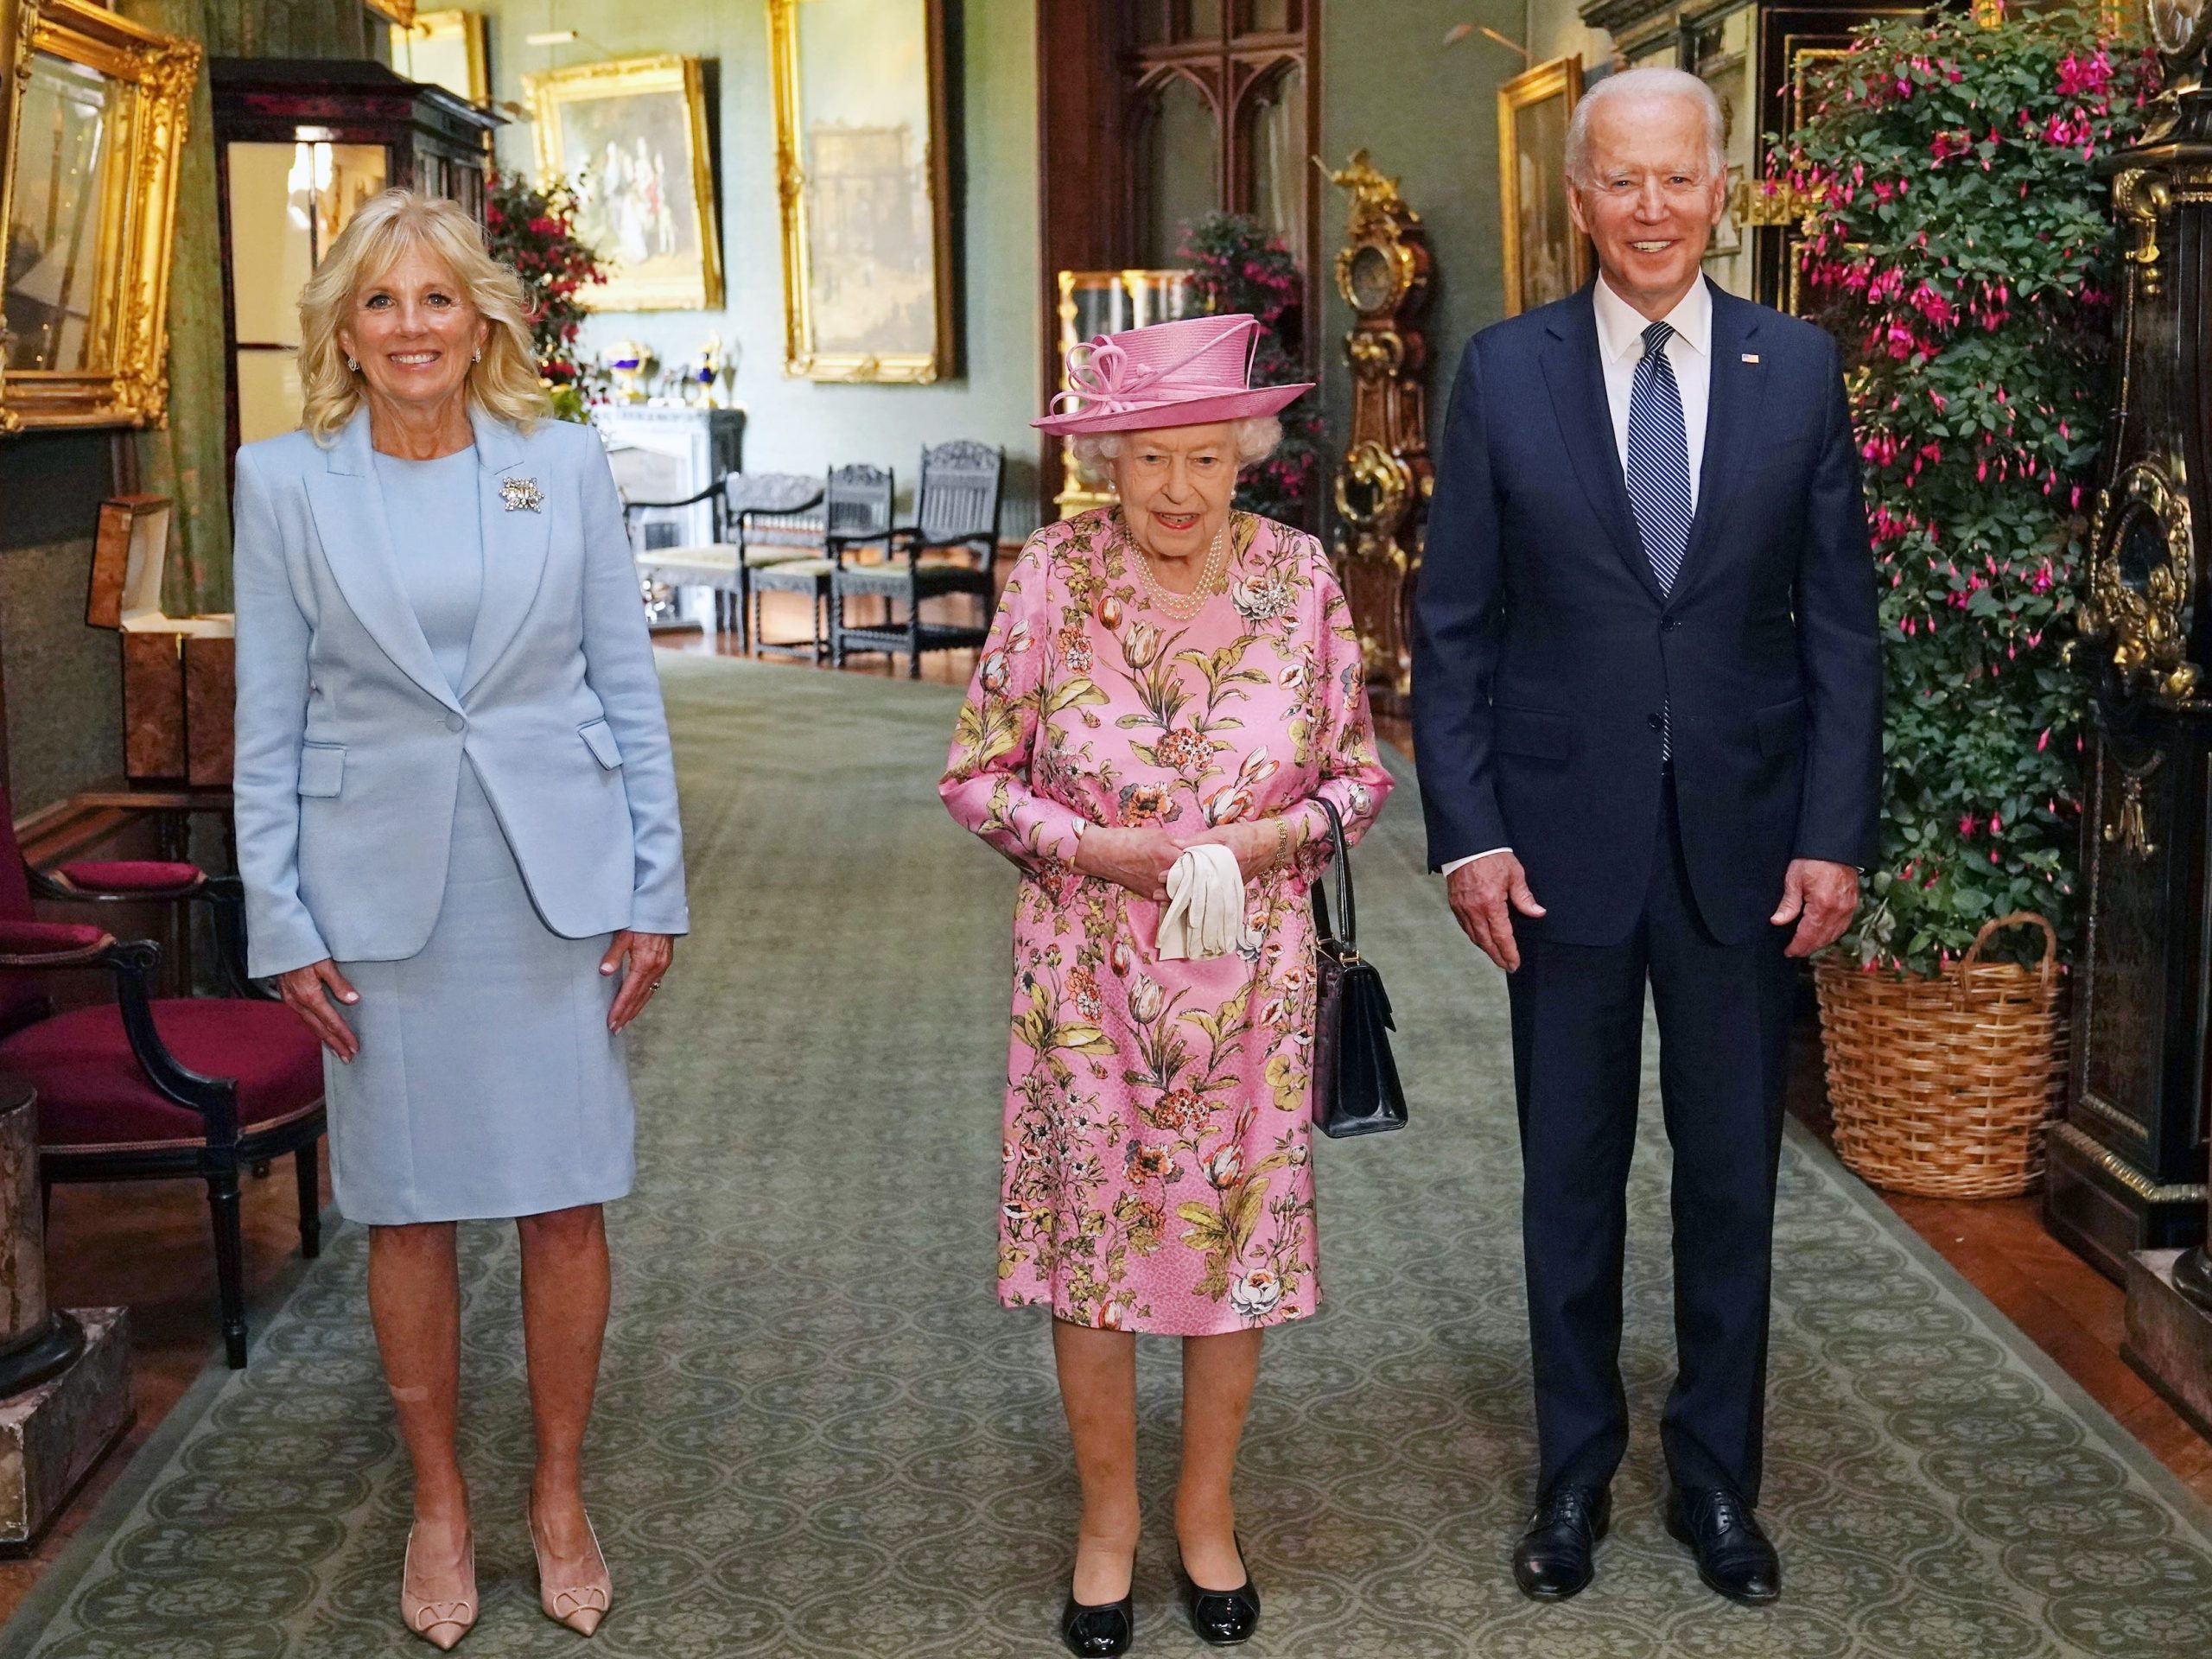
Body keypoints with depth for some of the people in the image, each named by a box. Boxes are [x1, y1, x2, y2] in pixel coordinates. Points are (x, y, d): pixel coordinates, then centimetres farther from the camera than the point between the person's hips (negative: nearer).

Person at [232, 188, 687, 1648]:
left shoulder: (565, 463, 2)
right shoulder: (286, 484, 1)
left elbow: (629, 686, 4)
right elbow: (269, 722, 2)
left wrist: (655, 888, 1)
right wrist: (284, 923, -2)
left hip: (555, 876, 1)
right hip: (382, 885, 0)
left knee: (568, 1199, 5)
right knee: (409, 1209, 8)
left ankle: (561, 1498, 23)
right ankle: (440, 1508, 25)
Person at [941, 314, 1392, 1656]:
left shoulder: (1299, 574, -4)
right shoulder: (1053, 573, -7)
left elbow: (1362, 771, 4)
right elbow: (976, 775, -3)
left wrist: (1274, 834, -15)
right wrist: (1096, 849, -17)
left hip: (1250, 972, 1)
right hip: (1088, 970, -1)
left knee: (1238, 1232, 9)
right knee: (1090, 1236, 6)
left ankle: (1209, 1509, 31)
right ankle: (1109, 1517, 27)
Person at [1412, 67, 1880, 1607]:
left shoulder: (1798, 366, 0)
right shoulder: (1507, 371, -2)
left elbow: (1841, 619, 2)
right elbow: (1452, 626, -1)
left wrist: (1837, 834, -4)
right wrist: (1469, 834, -7)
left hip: (1746, 842, 1)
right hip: (1567, 838, -1)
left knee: (1733, 1175, 11)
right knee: (1572, 1176, 11)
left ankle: (1718, 1477, 28)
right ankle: (1575, 1473, 27)